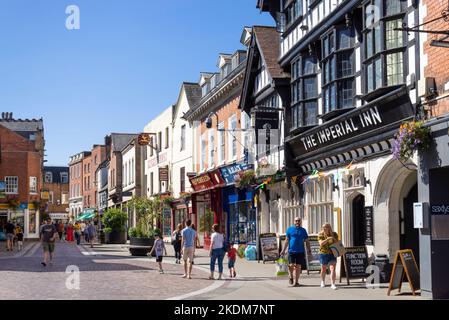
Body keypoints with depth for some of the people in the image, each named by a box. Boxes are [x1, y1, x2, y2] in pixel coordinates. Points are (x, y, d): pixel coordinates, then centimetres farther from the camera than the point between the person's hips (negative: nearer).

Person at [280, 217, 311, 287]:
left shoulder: (303, 230, 8)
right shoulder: (290, 229, 6)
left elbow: (307, 241, 11)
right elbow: (287, 241, 7)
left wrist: (309, 250, 2)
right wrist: (283, 250, 1)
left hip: (300, 251, 1)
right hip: (291, 251, -1)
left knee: (298, 266, 1)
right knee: (291, 265, -10)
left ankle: (296, 282, 11)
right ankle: (291, 277, 19)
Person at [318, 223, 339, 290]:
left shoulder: (334, 234, 0)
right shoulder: (321, 235, -5)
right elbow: (321, 243, -21)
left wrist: (332, 236, -16)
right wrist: (328, 239, -31)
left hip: (332, 254, 0)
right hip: (324, 254, 0)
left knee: (332, 269, -14)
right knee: (324, 269, 15)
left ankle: (333, 284, -17)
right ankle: (323, 282, 39)